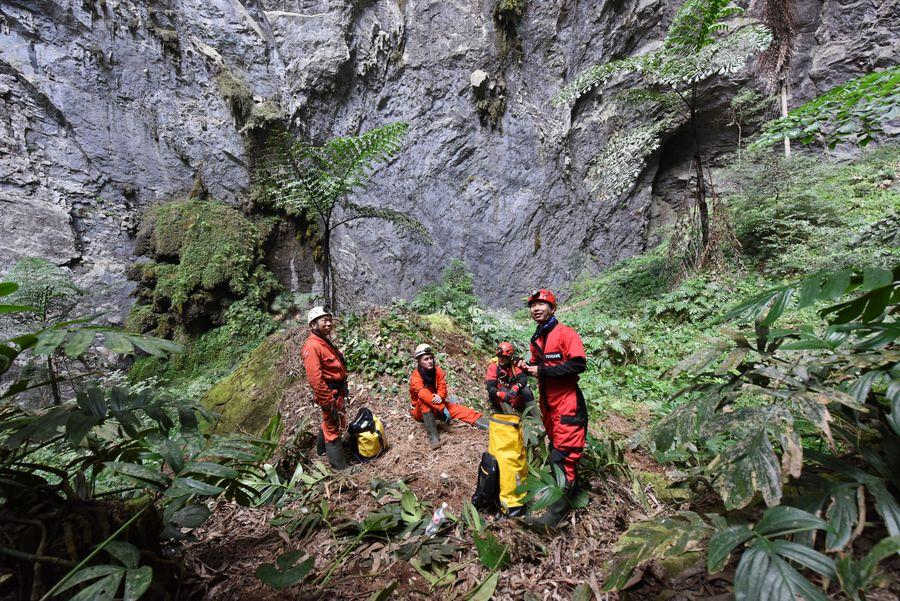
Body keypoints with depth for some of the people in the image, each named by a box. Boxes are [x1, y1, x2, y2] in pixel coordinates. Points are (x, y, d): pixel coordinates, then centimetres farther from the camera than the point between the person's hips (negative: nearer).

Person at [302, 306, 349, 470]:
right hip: (330, 395, -10)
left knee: (328, 422, 28)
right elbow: (315, 379, -27)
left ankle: (322, 447, 50)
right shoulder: (312, 346, -22)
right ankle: (340, 466, 19)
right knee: (333, 429, 4)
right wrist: (329, 403, -24)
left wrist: (343, 392, 23)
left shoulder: (325, 342, 10)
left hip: (337, 393, 10)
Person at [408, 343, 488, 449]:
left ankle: (481, 422, -23)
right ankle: (433, 436, -37)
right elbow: (423, 393, -37)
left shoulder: (438, 371, -8)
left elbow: (442, 387, -15)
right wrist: (442, 408, -43)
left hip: (436, 407, 5)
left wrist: (439, 397, -39)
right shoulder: (415, 376, -24)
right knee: (424, 400, -35)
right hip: (419, 411, -5)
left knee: (456, 408, -16)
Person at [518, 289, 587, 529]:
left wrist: (543, 371, -21)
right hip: (547, 404, 8)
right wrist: (527, 367, 0)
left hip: (567, 404, -8)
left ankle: (557, 511, 0)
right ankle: (571, 490, 39)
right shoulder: (536, 340, 12)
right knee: (556, 449, 19)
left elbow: (578, 364, -23)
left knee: (562, 455, -7)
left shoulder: (565, 333, -12)